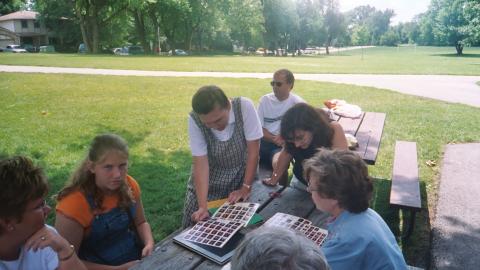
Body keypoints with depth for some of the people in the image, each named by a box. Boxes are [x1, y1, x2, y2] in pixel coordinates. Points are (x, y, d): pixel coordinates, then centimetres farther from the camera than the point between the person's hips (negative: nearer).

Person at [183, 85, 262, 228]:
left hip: (242, 172, 0)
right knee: (196, 222, -4)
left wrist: (246, 187, -19)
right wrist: (202, 206, -32)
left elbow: (253, 150, -21)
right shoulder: (194, 120, -25)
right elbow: (201, 163, -25)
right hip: (211, 175, 1)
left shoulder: (244, 107, -28)